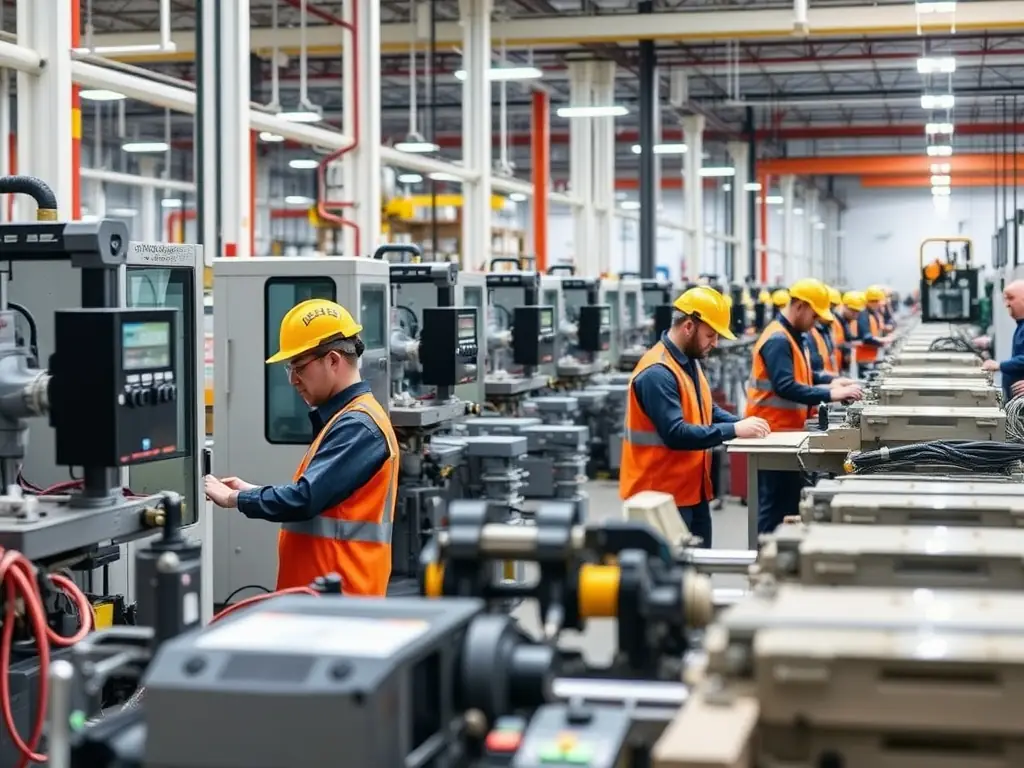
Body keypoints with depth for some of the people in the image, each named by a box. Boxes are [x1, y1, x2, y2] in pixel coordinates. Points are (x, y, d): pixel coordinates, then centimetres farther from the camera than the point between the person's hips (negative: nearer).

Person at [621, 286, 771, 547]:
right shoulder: (657, 373, -22)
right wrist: (734, 430, -26)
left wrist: (742, 423, 0)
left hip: (692, 492, 10)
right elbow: (676, 434, -28)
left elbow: (706, 411, 18)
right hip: (663, 497, -10)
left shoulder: (690, 362, 11)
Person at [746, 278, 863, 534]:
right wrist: (830, 395, -29)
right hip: (774, 432, -10)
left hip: (788, 430, 10)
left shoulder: (795, 336, 12)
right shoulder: (778, 340, -20)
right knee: (775, 503, -5)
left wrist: (831, 380, 9)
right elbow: (786, 387, -29)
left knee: (791, 498, 16)